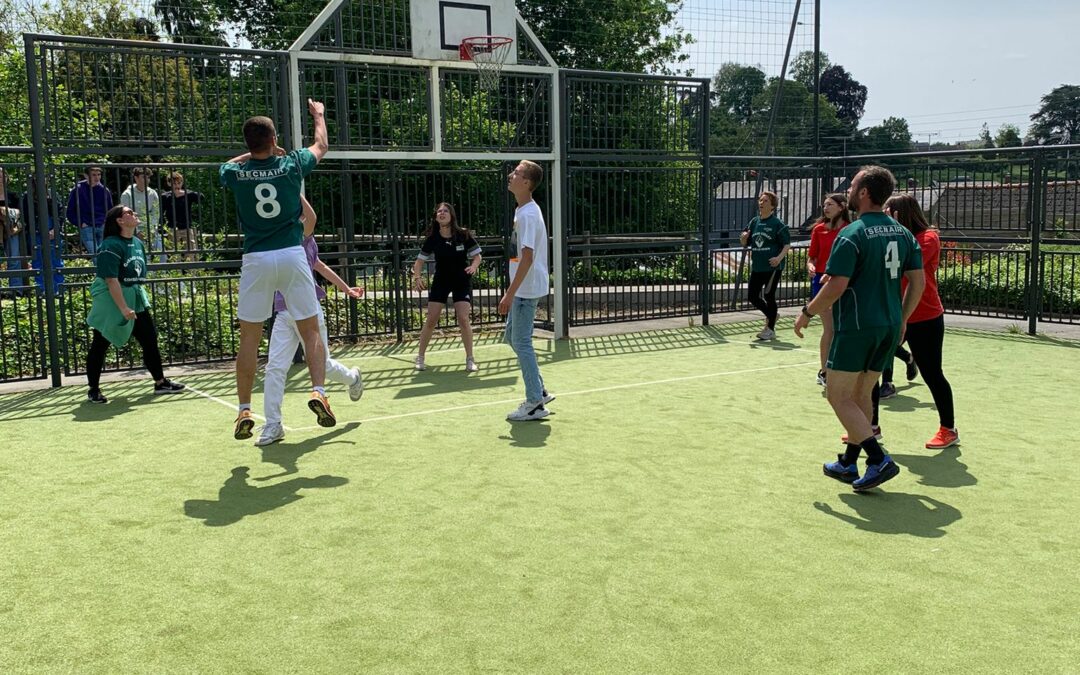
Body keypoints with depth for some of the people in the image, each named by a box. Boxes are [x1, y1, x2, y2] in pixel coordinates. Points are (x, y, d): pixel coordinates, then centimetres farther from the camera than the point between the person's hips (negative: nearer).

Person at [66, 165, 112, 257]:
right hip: (86, 228, -3)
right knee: (94, 253, -14)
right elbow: (70, 212, 5)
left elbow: (110, 210, 19)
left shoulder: (104, 190, 7)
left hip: (103, 228, 3)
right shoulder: (78, 190, -1)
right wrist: (80, 223, -4)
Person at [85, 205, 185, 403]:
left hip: (135, 298, 8)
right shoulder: (111, 246, -16)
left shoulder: (137, 243, 10)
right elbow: (111, 280, -22)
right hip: (111, 302, -8)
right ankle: (93, 390, 12)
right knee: (100, 346, 2)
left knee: (150, 339, 8)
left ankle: (160, 382, 18)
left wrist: (140, 300, 17)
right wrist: (124, 309, -25)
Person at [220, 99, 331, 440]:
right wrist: (319, 114, 37)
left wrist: (256, 153, 31)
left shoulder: (236, 173, 0)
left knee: (249, 338, 7)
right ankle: (318, 391, -11)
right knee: (311, 332, 6)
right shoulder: (290, 165, -2)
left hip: (255, 259, 1)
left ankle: (245, 410, 7)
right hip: (292, 256, -1)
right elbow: (321, 146, 21)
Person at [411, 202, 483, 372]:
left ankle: (470, 359, 4)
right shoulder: (432, 238, -8)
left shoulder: (463, 235, -13)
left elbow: (476, 255, -5)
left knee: (463, 319, -11)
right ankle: (420, 357, 14)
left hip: (462, 281, -1)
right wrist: (416, 276, -18)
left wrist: (473, 266, -26)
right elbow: (421, 259, -1)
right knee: (431, 320, -1)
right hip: (440, 281, 1)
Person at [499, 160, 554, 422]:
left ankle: (535, 404, 4)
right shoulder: (524, 211, 12)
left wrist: (510, 294, -25)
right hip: (523, 289, 10)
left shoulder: (527, 215, -19)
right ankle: (539, 391, 24)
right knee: (513, 337, 17)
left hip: (526, 289, -10)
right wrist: (512, 292, 22)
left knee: (521, 342, -4)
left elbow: (527, 258, -25)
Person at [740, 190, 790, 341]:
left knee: (768, 296, -3)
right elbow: (745, 242, 17)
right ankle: (772, 315, 34)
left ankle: (770, 329, 9)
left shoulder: (777, 224, -7)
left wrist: (779, 257, -24)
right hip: (757, 267, 6)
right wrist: (743, 237, -6)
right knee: (753, 296, 8)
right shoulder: (754, 222, 9)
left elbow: (787, 244, -8)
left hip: (772, 267, -6)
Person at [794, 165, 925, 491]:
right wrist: (902, 319, 19)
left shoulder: (852, 235, -15)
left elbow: (836, 286, -18)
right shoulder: (903, 233, 8)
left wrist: (807, 313, -5)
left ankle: (879, 459, -8)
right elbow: (918, 281, 9)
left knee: (839, 396, 1)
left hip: (856, 328, -8)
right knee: (861, 395, 16)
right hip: (890, 328, 8)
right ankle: (849, 464, 24)